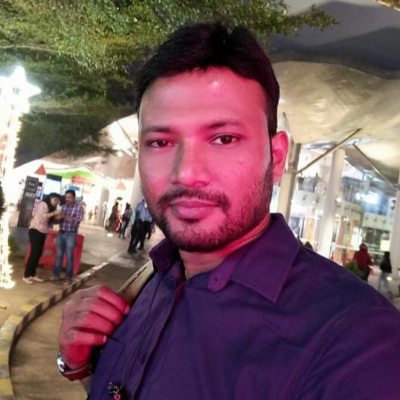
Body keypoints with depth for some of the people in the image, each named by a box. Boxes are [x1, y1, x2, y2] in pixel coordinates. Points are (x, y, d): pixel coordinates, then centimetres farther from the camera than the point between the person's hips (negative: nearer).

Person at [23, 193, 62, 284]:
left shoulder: (50, 208, 17)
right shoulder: (43, 204, -10)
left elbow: (49, 221, 11)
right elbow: (41, 216, -25)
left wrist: (57, 217, -2)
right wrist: (54, 213, -28)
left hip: (42, 232, 9)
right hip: (36, 231, -9)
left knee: (38, 254, 7)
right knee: (34, 253, -10)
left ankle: (32, 275, 13)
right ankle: (26, 276, -6)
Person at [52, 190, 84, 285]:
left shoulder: (79, 207, -6)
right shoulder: (64, 206, 10)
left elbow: (77, 221, -15)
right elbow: (60, 219, 14)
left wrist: (65, 217, -22)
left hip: (71, 234, -5)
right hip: (61, 233, 5)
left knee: (69, 257, -1)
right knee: (59, 255, 10)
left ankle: (69, 278, 6)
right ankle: (56, 274, 20)